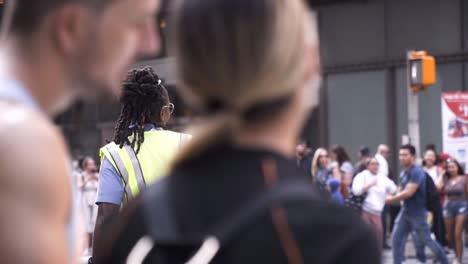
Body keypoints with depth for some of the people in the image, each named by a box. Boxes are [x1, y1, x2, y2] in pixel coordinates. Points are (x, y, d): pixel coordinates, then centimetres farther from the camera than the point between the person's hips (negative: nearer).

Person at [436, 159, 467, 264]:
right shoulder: (445, 179, 6)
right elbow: (437, 187, -9)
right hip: (448, 207, 4)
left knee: (457, 235, -11)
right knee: (450, 236, 9)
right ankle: (458, 255, 30)